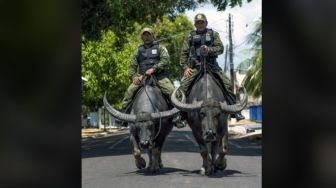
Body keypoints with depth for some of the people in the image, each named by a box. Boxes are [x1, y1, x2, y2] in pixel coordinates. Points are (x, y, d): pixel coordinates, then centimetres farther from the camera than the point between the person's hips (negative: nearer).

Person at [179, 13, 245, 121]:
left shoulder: (213, 34, 12)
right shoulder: (190, 37, 13)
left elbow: (220, 48, 0)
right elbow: (184, 53, 9)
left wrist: (209, 50, -18)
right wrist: (185, 67, -4)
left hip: (211, 65, 0)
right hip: (195, 66, 0)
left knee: (227, 84, -12)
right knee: (183, 85, -20)